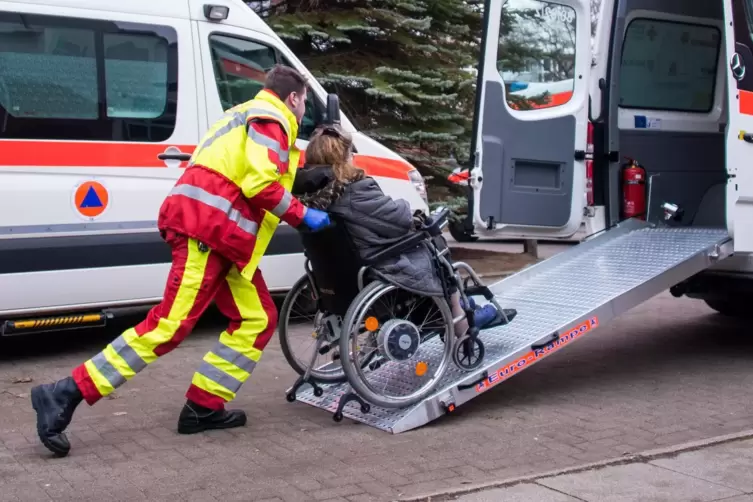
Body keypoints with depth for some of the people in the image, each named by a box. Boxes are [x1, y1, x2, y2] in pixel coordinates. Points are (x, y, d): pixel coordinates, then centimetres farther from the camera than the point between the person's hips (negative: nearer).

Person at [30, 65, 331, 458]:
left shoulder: (252, 117, 30)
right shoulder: (269, 120, -3)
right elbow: (260, 182, -16)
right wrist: (302, 215, -8)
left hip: (223, 236, 11)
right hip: (207, 229, -11)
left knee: (257, 320, 8)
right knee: (170, 326, -14)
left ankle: (203, 407, 6)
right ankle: (64, 396, -13)